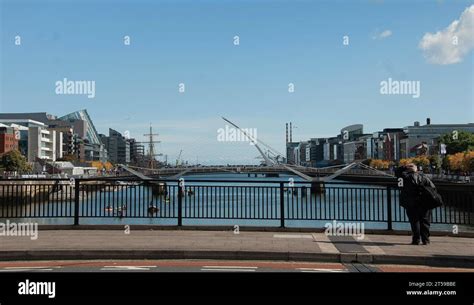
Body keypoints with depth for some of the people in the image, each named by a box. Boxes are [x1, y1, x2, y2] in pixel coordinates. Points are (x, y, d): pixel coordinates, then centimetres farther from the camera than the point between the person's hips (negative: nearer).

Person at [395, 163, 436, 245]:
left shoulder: (406, 176, -1)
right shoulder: (424, 177, 6)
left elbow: (397, 172, 15)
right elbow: (433, 188, 1)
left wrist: (405, 167, 10)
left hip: (411, 204, -2)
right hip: (424, 204, 2)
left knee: (414, 221, 3)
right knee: (424, 221, 9)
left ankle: (416, 239, -1)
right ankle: (425, 239, 8)